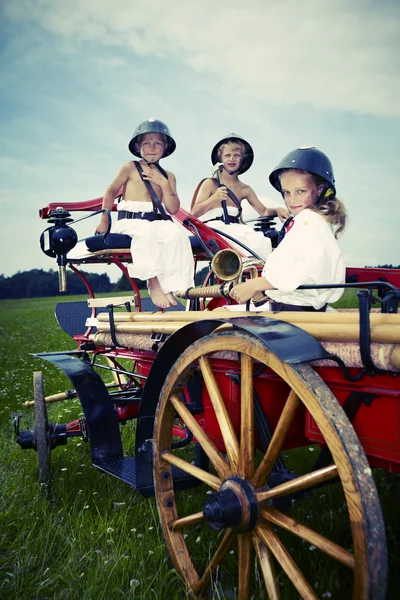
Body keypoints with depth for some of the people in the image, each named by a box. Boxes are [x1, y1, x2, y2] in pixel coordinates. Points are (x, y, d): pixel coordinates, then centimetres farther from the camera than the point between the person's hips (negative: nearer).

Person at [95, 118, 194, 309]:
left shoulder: (168, 176, 16)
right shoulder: (130, 168, 8)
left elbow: (173, 209, 6)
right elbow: (111, 192, 14)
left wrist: (164, 183, -4)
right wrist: (104, 221, 9)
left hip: (157, 220, 3)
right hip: (130, 220, -3)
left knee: (177, 234, -30)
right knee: (147, 231, -39)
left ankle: (169, 287, -28)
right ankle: (153, 282, -30)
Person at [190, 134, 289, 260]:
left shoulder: (244, 189, 17)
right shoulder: (211, 184, 5)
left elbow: (263, 211, 16)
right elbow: (194, 213, -2)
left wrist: (277, 210, -6)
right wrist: (214, 199, -17)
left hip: (235, 229, 5)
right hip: (212, 229, -5)